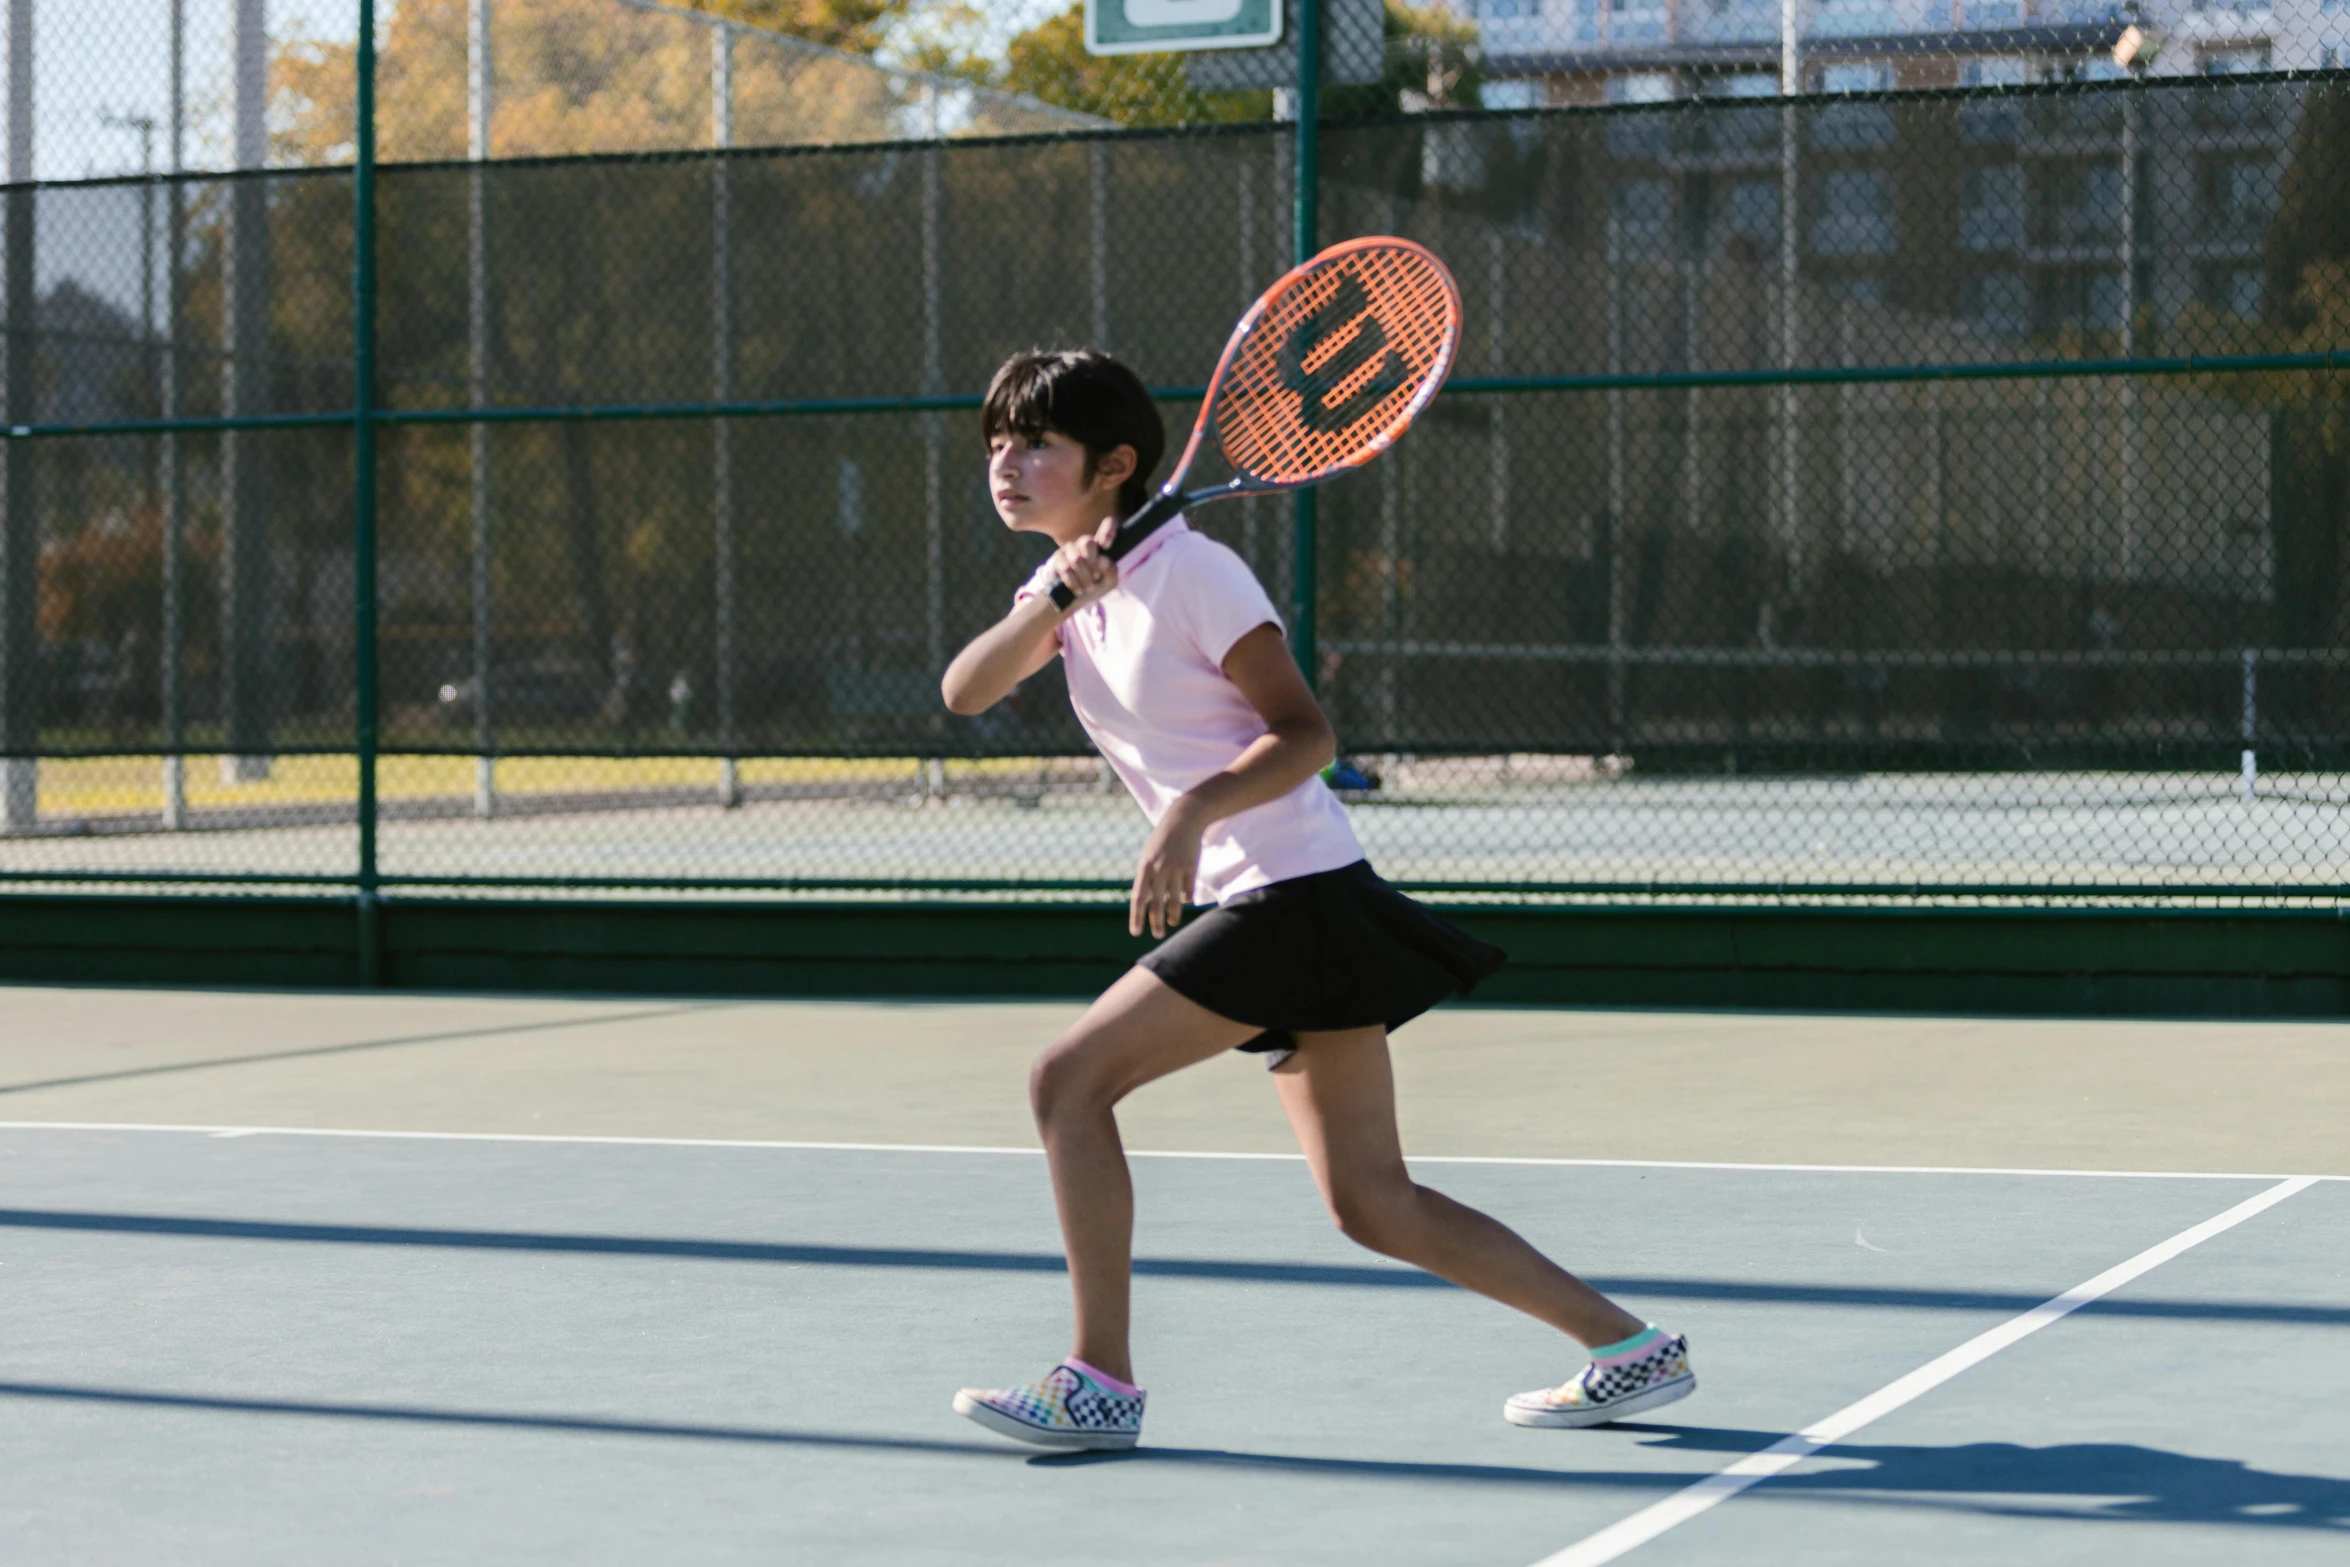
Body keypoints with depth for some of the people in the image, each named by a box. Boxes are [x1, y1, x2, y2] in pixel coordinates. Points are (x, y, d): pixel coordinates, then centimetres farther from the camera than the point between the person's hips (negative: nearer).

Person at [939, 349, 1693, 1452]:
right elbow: (966, 693, -4)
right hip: (1262, 905, 9)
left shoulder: (1187, 569, -11)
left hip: (1295, 894, -9)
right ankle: (1629, 1347, 13)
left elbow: (1304, 731, -16)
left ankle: (1101, 1382, -7)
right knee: (1376, 1208, 8)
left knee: (1070, 1079, -13)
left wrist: (1194, 806, -31)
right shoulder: (1066, 586, 14)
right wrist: (1057, 598, -19)